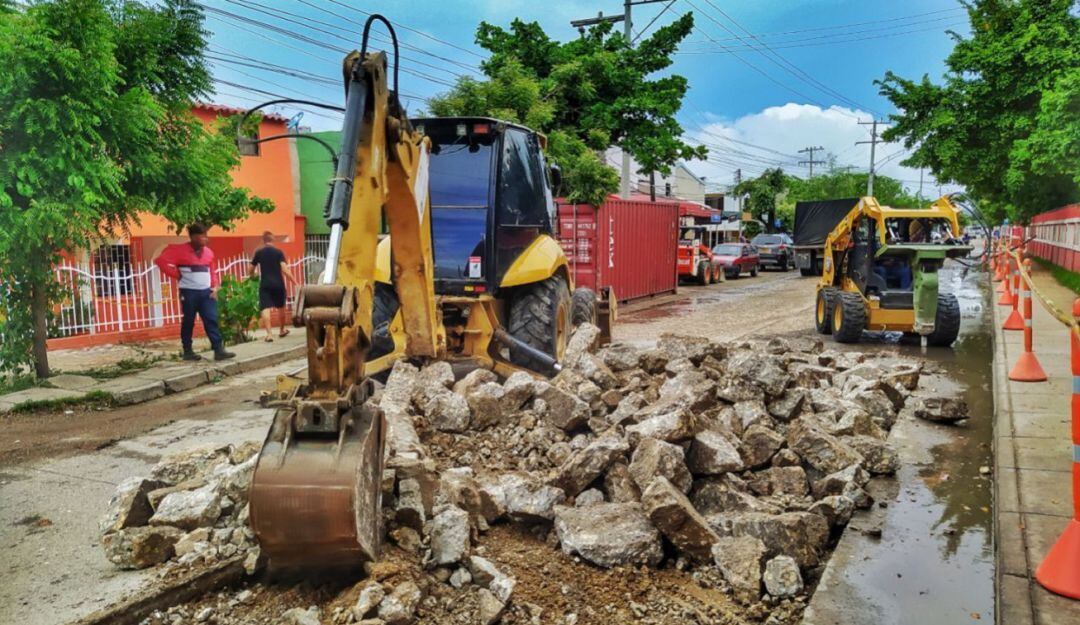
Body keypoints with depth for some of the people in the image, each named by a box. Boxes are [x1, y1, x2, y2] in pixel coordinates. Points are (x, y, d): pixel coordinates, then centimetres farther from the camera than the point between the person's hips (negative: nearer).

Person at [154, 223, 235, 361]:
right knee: (188, 322, 5)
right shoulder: (180, 250, -8)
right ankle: (188, 351, 15)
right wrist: (177, 275, -9)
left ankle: (218, 350, -5)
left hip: (206, 292, 5)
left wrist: (215, 287, 7)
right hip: (189, 292, -5)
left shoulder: (208, 252, 10)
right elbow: (161, 261, -13)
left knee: (212, 320, -2)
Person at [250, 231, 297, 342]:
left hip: (265, 284, -1)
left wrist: (254, 275, 33)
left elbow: (251, 270, 10)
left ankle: (269, 334, -19)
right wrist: (295, 282, -6)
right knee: (281, 306, 19)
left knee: (265, 308, -6)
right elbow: (285, 270, -11)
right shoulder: (279, 252, -1)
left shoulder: (258, 252, 3)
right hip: (278, 283, 1)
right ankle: (282, 330, 34)